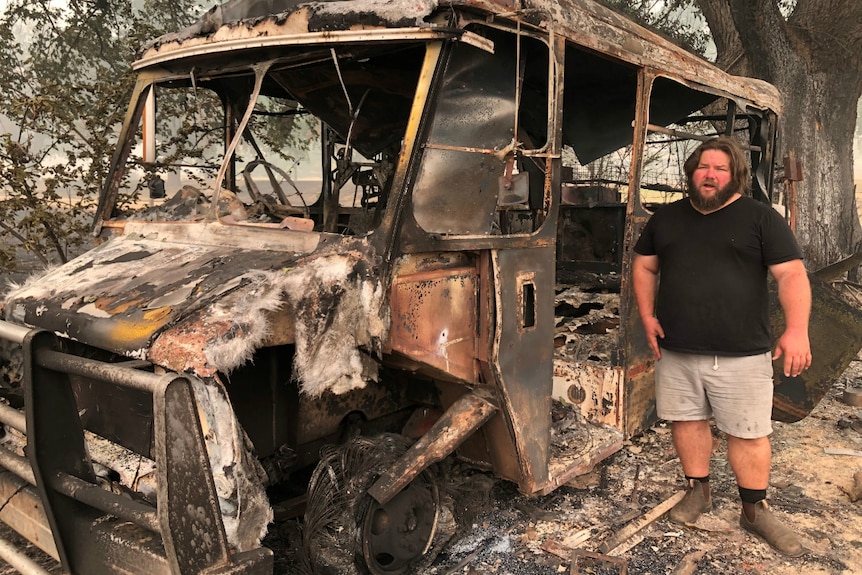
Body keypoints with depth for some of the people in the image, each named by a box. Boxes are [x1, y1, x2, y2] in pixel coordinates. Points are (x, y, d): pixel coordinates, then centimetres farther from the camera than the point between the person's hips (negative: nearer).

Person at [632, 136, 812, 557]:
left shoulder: (760, 217, -2)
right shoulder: (666, 218, 10)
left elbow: (791, 274, -8)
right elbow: (644, 268, 17)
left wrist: (796, 329, -21)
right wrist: (647, 316, 4)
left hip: (741, 353, -3)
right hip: (675, 350, 4)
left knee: (749, 432, 4)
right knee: (686, 420, 11)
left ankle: (755, 510, 21)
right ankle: (698, 491, 30)